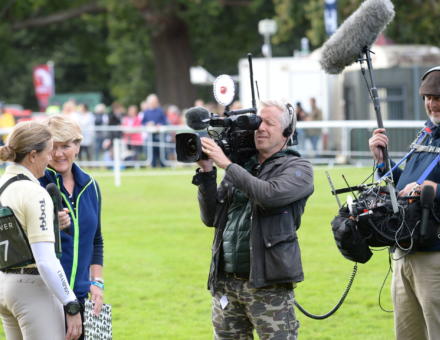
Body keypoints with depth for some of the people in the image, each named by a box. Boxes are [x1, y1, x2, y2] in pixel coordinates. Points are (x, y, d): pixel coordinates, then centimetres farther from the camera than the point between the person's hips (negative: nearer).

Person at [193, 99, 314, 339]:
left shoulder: (297, 168, 1)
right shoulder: (242, 167, 15)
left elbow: (270, 194, -20)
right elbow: (211, 218, 12)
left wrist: (227, 165, -14)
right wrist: (207, 173, 1)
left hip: (268, 286, -5)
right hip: (226, 282, 5)